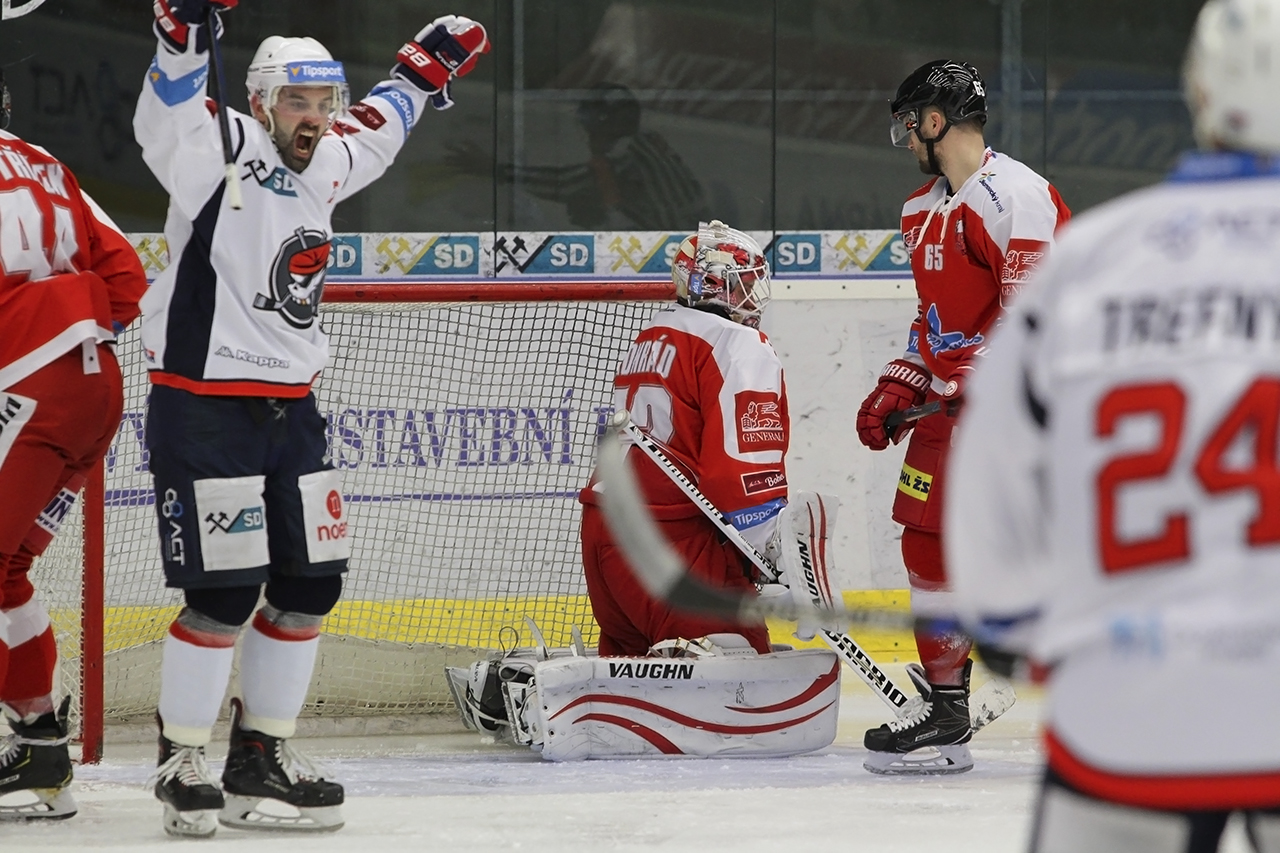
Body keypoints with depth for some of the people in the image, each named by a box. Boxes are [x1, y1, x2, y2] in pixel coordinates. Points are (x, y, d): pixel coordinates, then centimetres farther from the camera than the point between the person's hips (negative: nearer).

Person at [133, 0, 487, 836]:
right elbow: (165, 122, -33)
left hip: (289, 406, 8)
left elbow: (373, 132, 32)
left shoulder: (327, 165, 10)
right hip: (203, 405, -8)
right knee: (224, 594, -9)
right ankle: (183, 764, 4)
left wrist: (426, 68, 34)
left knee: (310, 586, 8)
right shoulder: (217, 153, -12)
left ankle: (263, 756, 19)